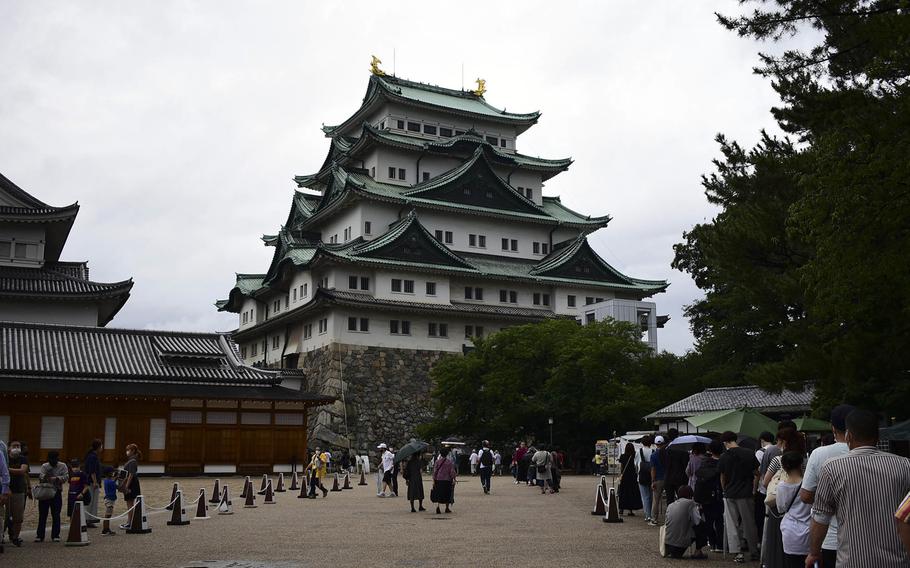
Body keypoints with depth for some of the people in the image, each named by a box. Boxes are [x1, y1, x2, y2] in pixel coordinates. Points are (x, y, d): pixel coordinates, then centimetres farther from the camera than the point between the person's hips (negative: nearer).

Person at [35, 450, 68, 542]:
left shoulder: (62, 466, 4)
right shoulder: (44, 466, 4)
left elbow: (66, 477, -7)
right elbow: (41, 477, -10)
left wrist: (56, 478, -23)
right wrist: (44, 477, -32)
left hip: (56, 493, 0)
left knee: (56, 515, 3)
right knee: (42, 515, 3)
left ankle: (55, 535, 10)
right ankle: (40, 535, 10)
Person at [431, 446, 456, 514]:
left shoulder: (437, 462, -2)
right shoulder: (449, 463, -4)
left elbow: (435, 471, -3)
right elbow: (452, 472, -7)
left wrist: (434, 480, 0)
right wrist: (454, 479, -2)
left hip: (438, 480, 1)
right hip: (447, 481, -1)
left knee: (438, 494, 6)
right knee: (447, 494, 13)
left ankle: (437, 506, -16)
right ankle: (447, 508, 19)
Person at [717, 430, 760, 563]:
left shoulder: (723, 458, -4)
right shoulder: (749, 454, -4)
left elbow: (722, 478, 6)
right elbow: (756, 474, -1)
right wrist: (754, 490, 11)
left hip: (729, 495, -1)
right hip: (745, 494, 1)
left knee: (731, 524, 7)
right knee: (749, 524, 11)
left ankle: (737, 553, 2)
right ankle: (754, 552, 20)